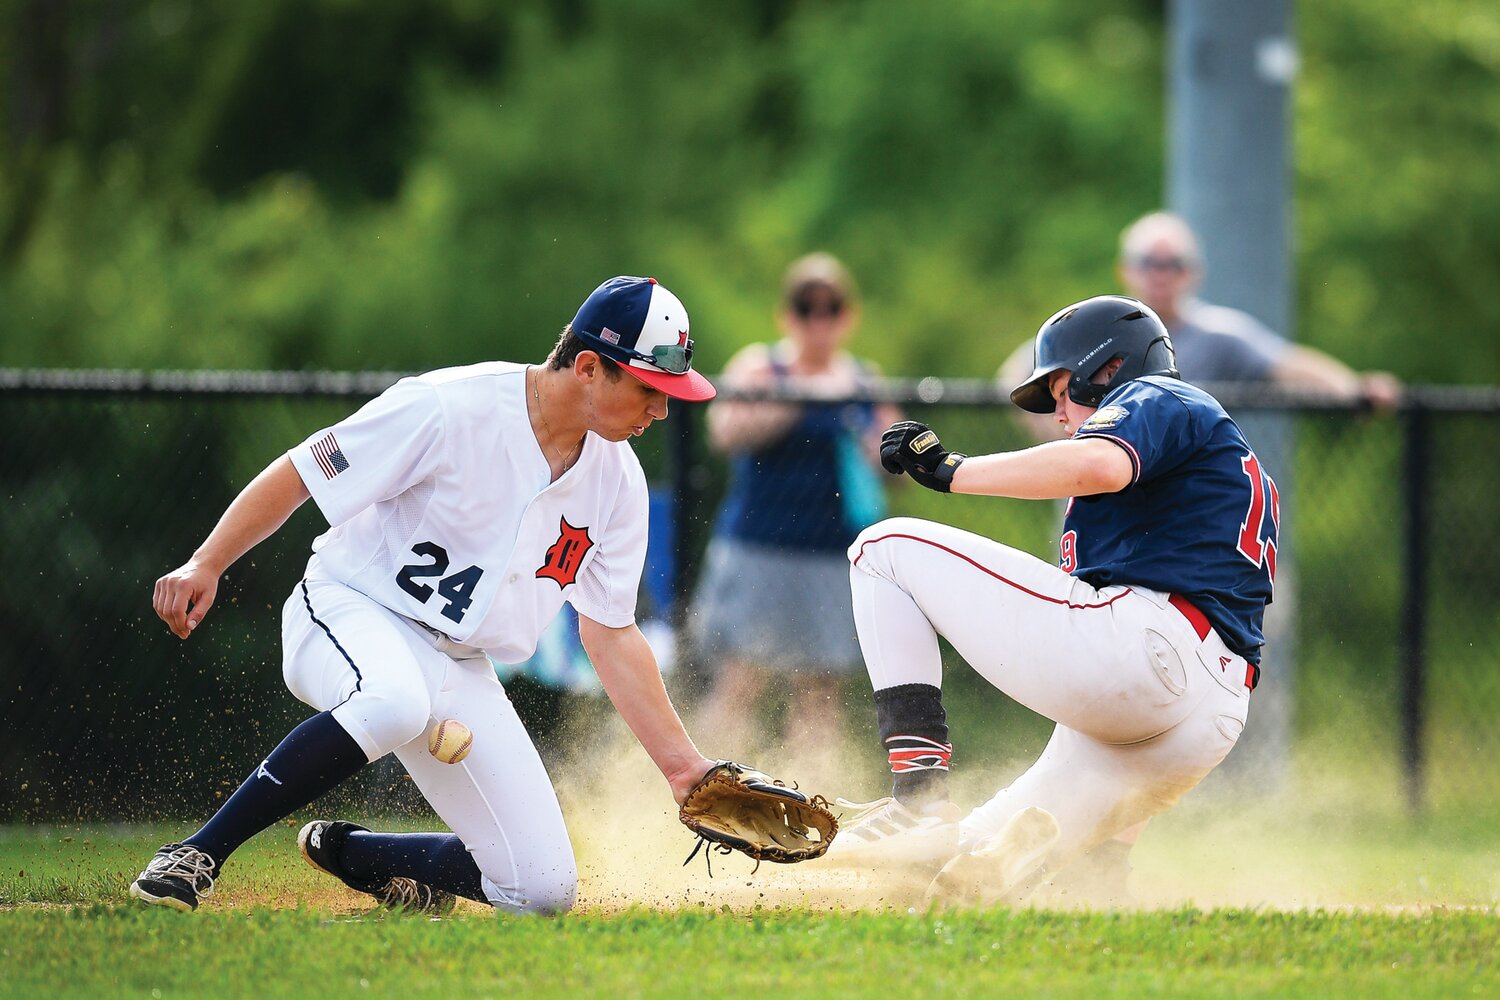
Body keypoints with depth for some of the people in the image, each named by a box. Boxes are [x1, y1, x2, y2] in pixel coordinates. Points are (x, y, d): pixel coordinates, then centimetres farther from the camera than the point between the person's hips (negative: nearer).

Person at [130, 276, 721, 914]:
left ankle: (341, 850, 20)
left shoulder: (617, 483, 0)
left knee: (544, 889, -5)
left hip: (459, 668, 6)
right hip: (348, 612, -6)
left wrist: (681, 764, 2)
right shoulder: (449, 407, -19)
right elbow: (297, 476, -14)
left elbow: (611, 635, 7)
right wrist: (206, 565, -25)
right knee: (396, 699, -43)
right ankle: (196, 858, -31)